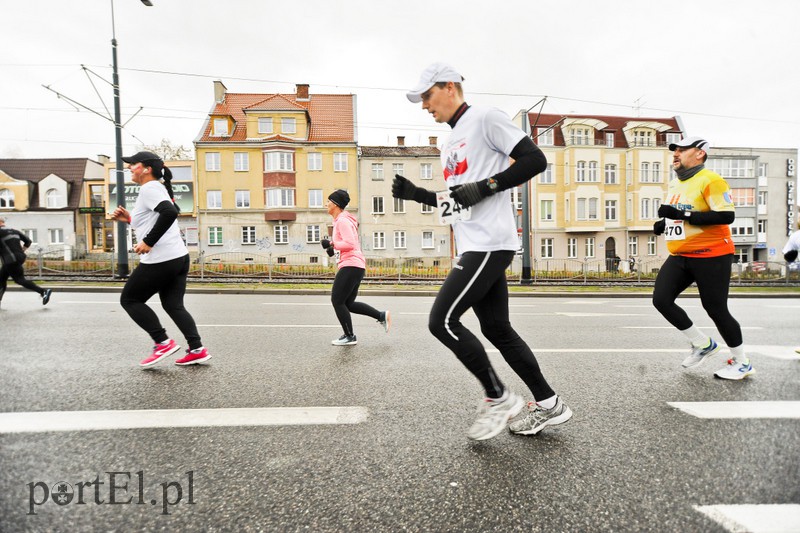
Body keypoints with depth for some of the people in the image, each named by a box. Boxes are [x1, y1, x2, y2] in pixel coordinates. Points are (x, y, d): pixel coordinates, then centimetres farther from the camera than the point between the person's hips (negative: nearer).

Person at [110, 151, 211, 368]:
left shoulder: (149, 188, -8)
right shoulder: (157, 189, 23)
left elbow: (170, 213, -27)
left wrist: (148, 242, -23)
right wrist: (130, 219, 18)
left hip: (161, 260, -10)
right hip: (179, 257, 10)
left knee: (129, 300, 7)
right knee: (173, 305, 12)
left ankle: (163, 343, 3)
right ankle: (197, 349, 8)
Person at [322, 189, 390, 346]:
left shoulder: (342, 220, -10)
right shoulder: (342, 220, 21)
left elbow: (350, 244, -21)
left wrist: (331, 244, -12)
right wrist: (333, 248, 14)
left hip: (350, 265, -10)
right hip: (356, 266, 10)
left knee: (337, 301, -3)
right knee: (348, 303, 13)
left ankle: (349, 337, 4)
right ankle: (382, 316, 14)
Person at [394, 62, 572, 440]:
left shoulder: (486, 118, -3)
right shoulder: (450, 143, 23)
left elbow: (535, 160, -11)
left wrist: (484, 187, -17)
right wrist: (416, 193, 14)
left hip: (489, 243, -10)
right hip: (473, 246, 10)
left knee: (442, 321, -12)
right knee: (496, 329, 10)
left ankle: (498, 398, 5)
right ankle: (548, 404, 23)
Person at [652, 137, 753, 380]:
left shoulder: (710, 180, -12)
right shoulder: (674, 184, 14)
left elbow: (726, 216, -22)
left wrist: (683, 215, -27)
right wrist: (664, 224, 6)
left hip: (711, 256, -8)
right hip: (679, 257, 8)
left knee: (716, 309, 0)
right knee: (661, 300, -5)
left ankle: (741, 362, 23)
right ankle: (703, 344, 16)